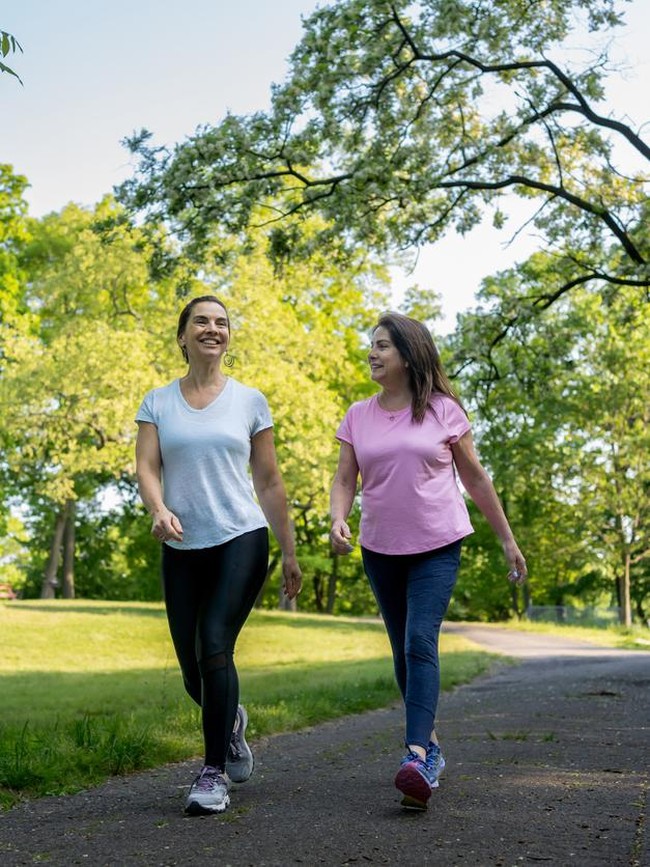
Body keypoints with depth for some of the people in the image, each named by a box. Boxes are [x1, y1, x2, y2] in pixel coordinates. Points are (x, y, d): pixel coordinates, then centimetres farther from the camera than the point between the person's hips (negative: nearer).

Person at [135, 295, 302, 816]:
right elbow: (146, 469, -3)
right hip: (182, 549, 2)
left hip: (241, 539, -2)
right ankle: (232, 721, 41)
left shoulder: (249, 401, 6)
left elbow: (269, 482, 8)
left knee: (215, 646, -19)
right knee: (193, 670, 7)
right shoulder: (158, 403, 8)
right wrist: (159, 510, -25)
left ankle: (215, 773, -7)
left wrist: (289, 552, 7)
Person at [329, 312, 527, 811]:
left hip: (437, 546, -4)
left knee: (421, 642, -19)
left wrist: (508, 540, 6)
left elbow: (475, 477, 3)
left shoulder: (443, 411, -3)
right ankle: (431, 745, 25)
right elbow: (345, 479, 4)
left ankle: (417, 757, -25)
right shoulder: (358, 416, 5)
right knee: (404, 651, 11)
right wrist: (338, 521, -17)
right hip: (380, 549, 4)